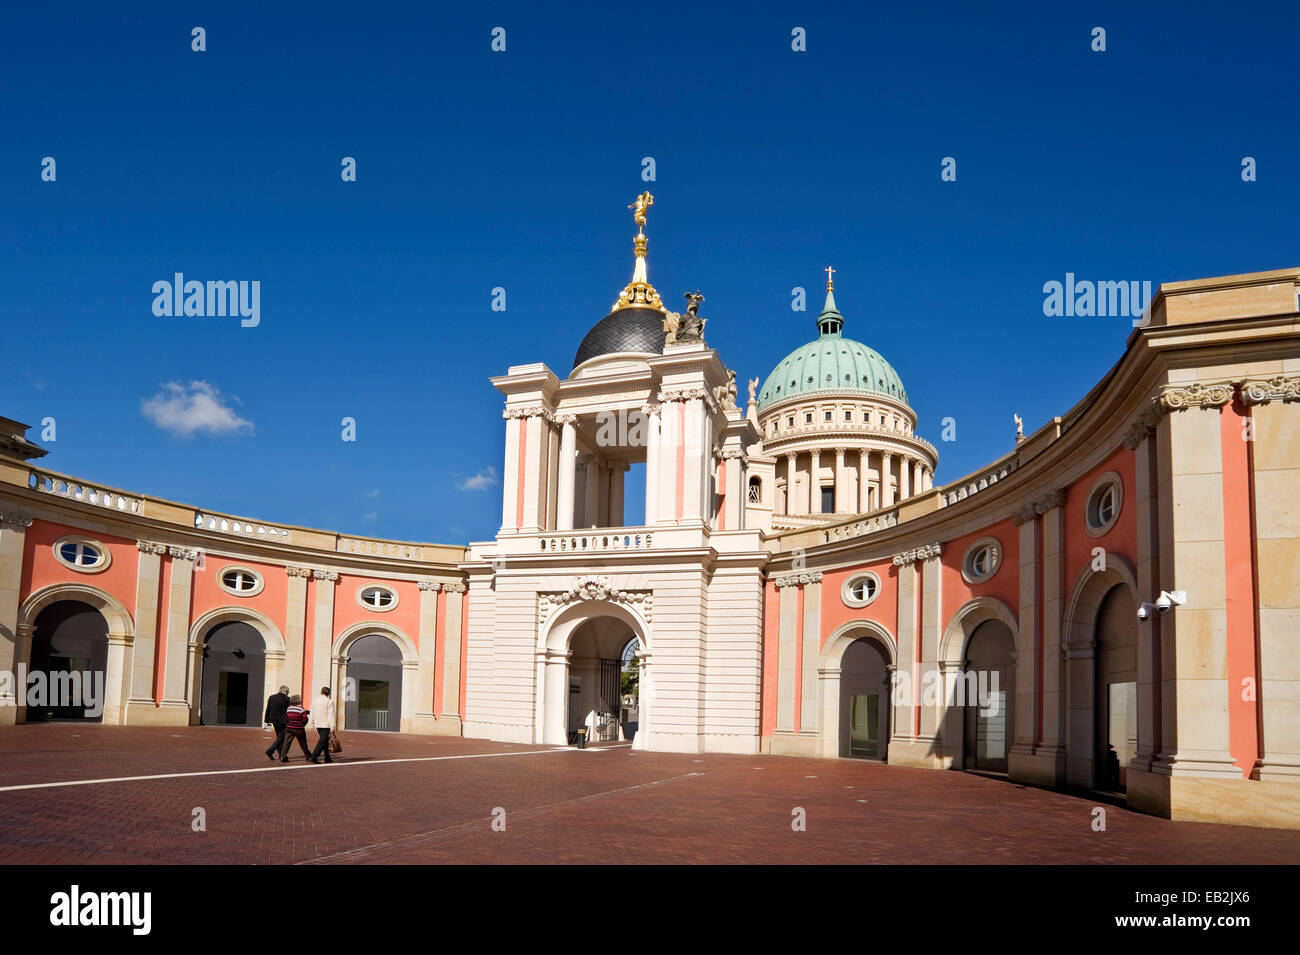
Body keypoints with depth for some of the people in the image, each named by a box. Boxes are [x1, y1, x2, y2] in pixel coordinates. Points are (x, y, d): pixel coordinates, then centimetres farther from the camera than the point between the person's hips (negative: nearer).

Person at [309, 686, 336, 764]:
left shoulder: (315, 701, 11)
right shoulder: (329, 702, -8)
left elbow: (312, 714, 14)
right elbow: (331, 715, -12)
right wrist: (332, 727, -12)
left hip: (318, 725, 7)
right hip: (326, 725, -7)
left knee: (325, 741, 14)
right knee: (322, 741, -6)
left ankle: (327, 758, 16)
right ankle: (313, 757, -14)